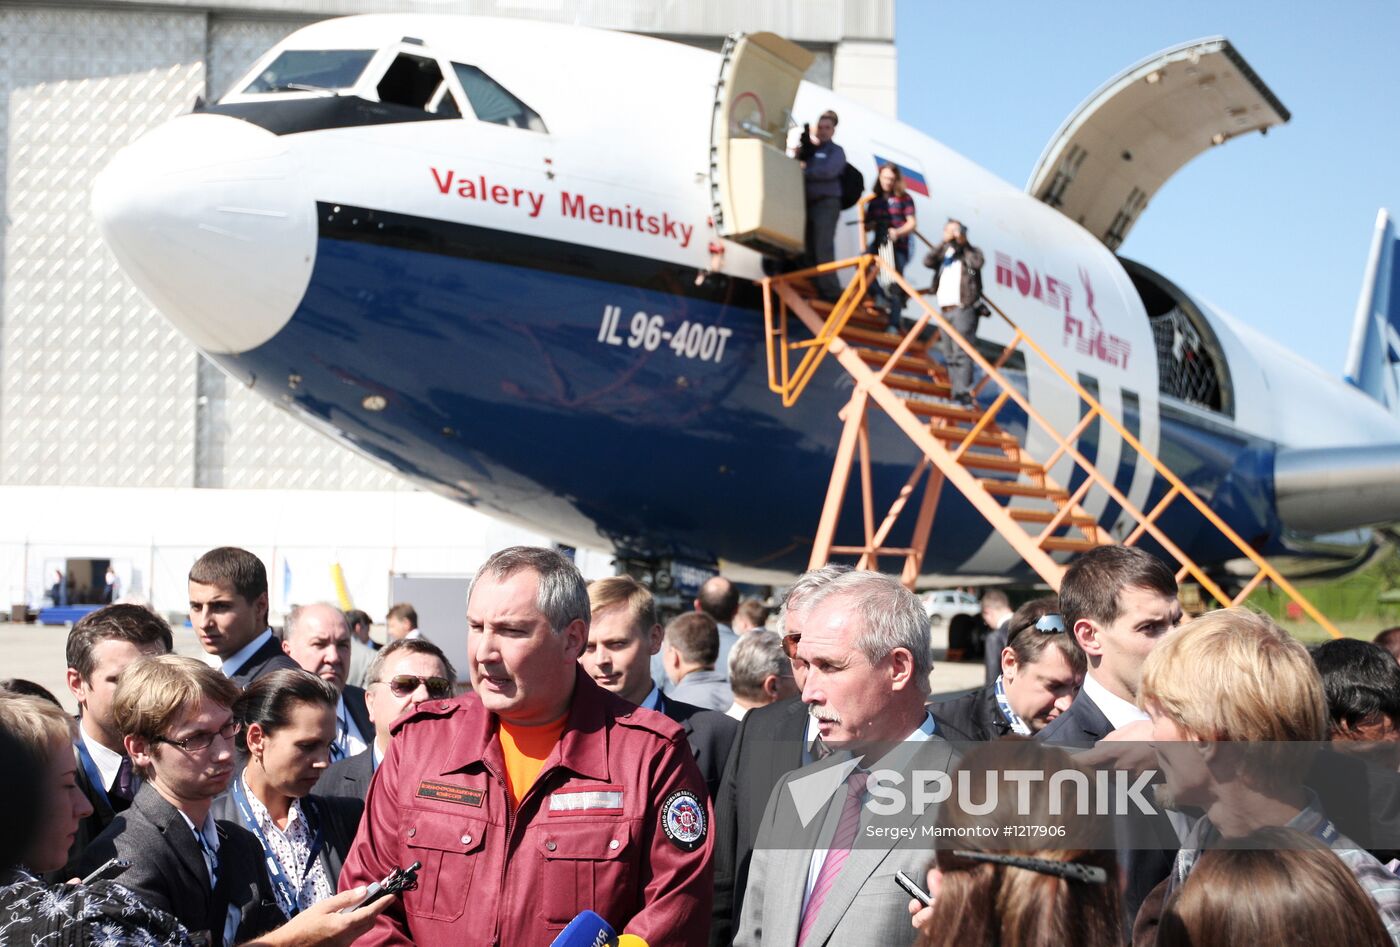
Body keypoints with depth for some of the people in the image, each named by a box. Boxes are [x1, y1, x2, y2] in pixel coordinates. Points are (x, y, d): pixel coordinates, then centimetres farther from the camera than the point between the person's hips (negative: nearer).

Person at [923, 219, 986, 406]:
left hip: (963, 308, -6)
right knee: (950, 355, 6)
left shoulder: (970, 252, 8)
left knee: (961, 352, -16)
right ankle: (956, 392, 9)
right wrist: (944, 243, -5)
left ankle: (964, 393, -20)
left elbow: (977, 263, -14)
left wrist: (963, 245, -7)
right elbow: (928, 261, 2)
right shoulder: (943, 254, 21)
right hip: (945, 310, 6)